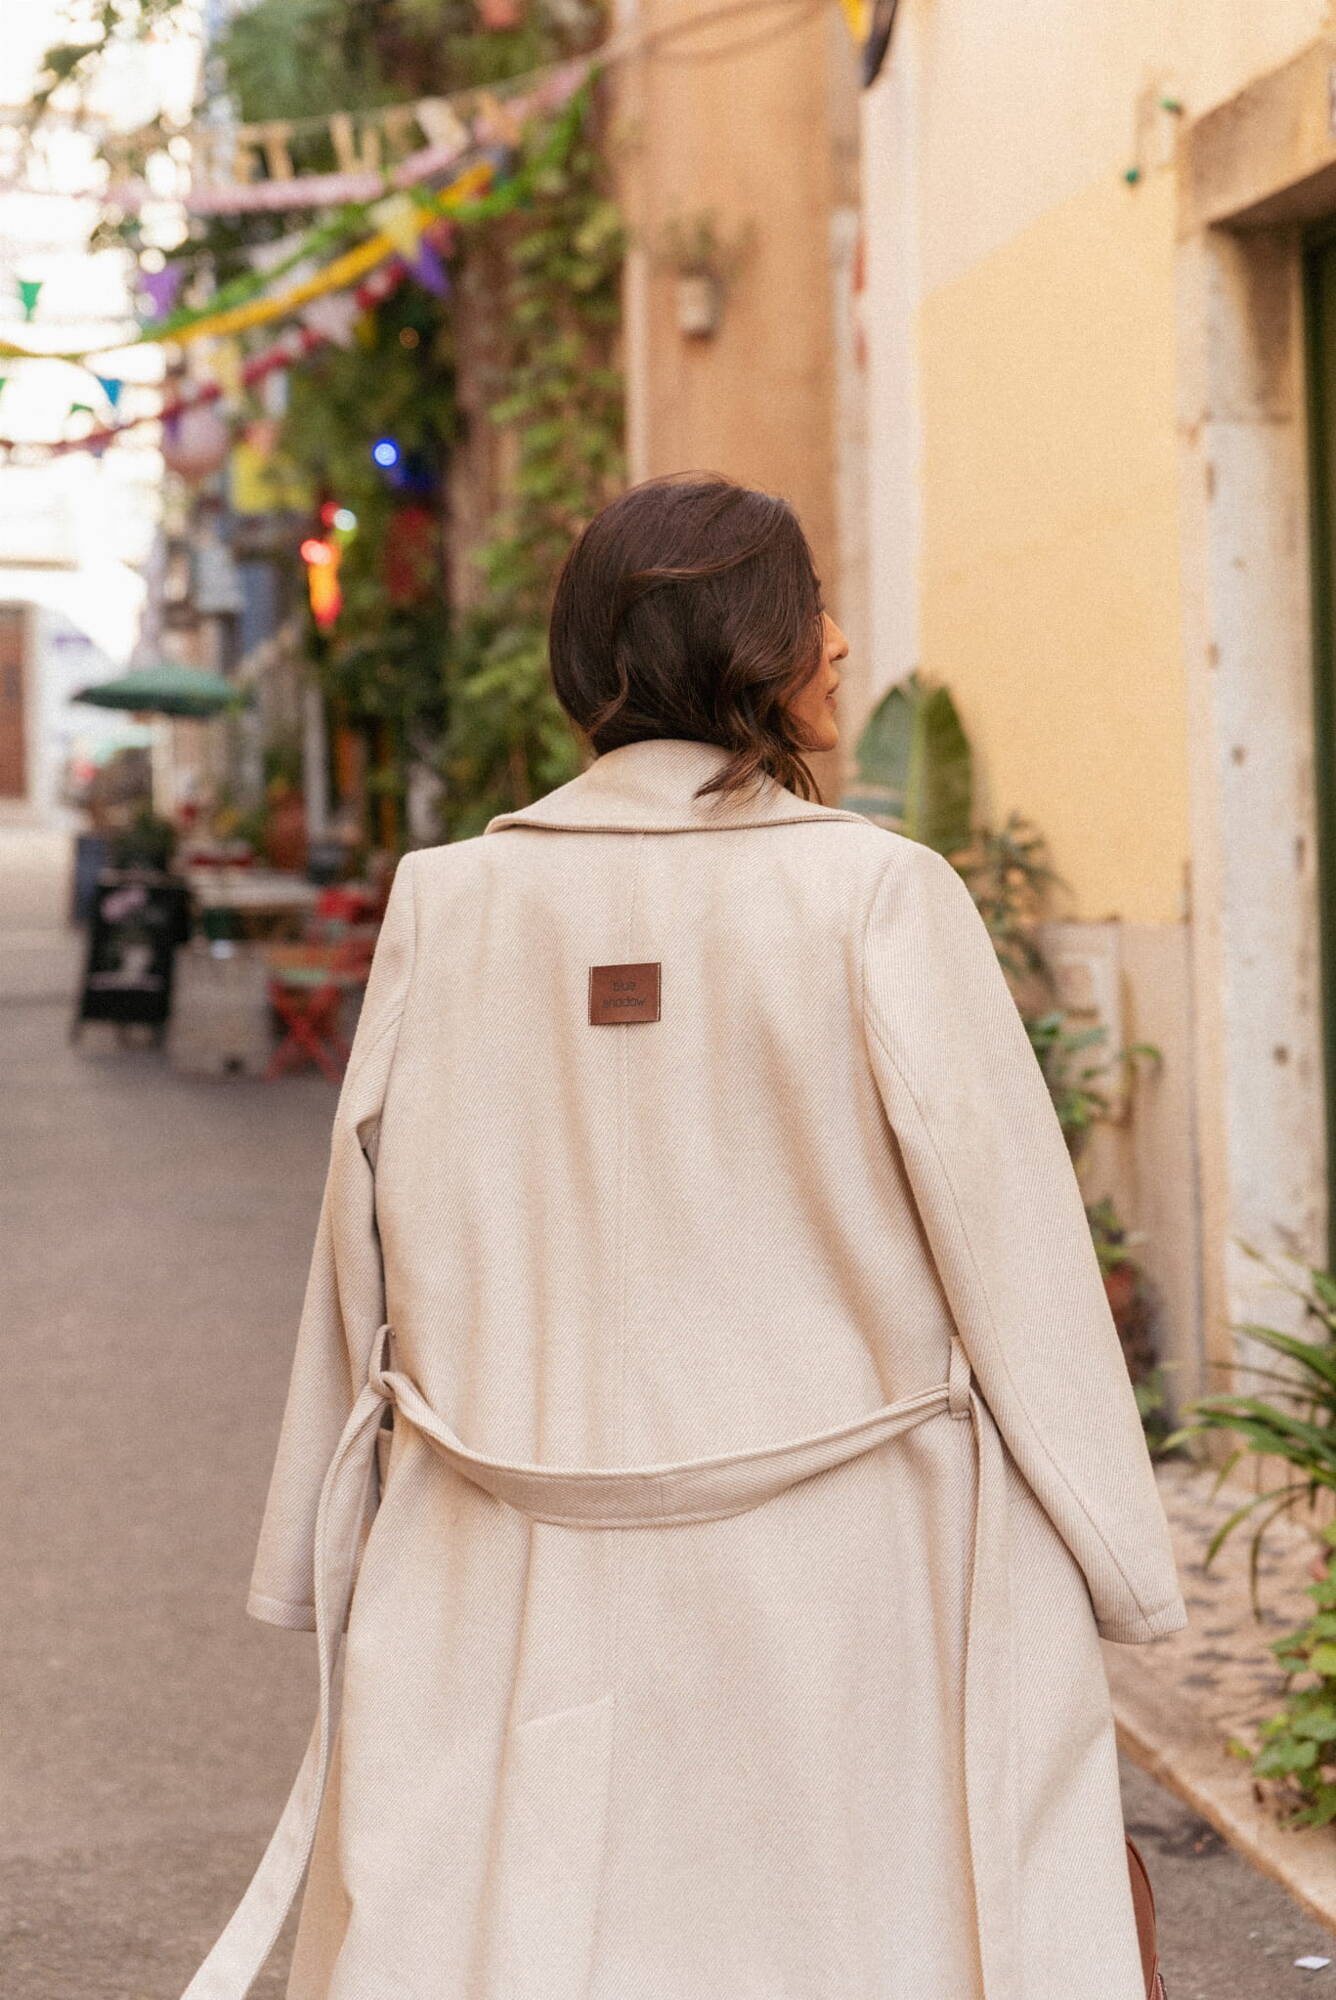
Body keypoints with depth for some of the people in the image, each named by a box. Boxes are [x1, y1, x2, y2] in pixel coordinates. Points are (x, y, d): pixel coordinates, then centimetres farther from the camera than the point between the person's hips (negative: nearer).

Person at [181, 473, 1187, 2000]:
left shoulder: (447, 903, 0)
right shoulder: (878, 897, -9)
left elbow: (367, 1241, 5)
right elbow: (1008, 1235, -6)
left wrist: (328, 1560, 17)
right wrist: (1117, 1558, 4)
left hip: (511, 1597, 3)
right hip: (828, 1578, -2)